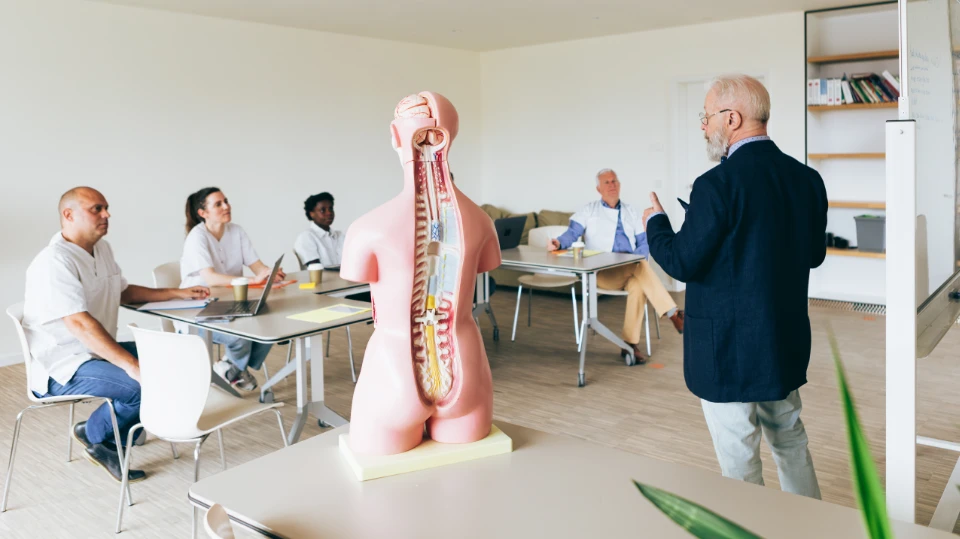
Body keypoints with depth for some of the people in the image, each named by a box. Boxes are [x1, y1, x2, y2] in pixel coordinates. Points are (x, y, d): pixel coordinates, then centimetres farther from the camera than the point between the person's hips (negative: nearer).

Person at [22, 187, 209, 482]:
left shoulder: (102, 249, 8)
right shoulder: (54, 262, -21)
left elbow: (124, 292, 24)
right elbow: (79, 324, -31)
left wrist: (177, 293, 14)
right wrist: (131, 365, -38)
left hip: (98, 351, 10)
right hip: (62, 368, -10)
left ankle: (112, 440, 7)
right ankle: (95, 434, 3)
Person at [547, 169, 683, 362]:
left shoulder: (631, 212, 19)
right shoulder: (588, 211, 12)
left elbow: (645, 243, 14)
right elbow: (572, 233, -1)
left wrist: (634, 260, -8)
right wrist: (558, 242, -24)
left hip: (629, 271, 3)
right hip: (602, 271, -3)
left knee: (638, 285, -33)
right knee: (642, 267, -32)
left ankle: (630, 344, -27)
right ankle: (673, 314, -34)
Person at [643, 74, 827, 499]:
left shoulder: (718, 184, -21)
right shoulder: (806, 178, 2)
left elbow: (682, 262, -18)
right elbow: (814, 254, 11)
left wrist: (655, 222, 0)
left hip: (727, 352, -8)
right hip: (786, 345, 8)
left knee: (739, 464, 7)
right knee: (790, 442, 26)